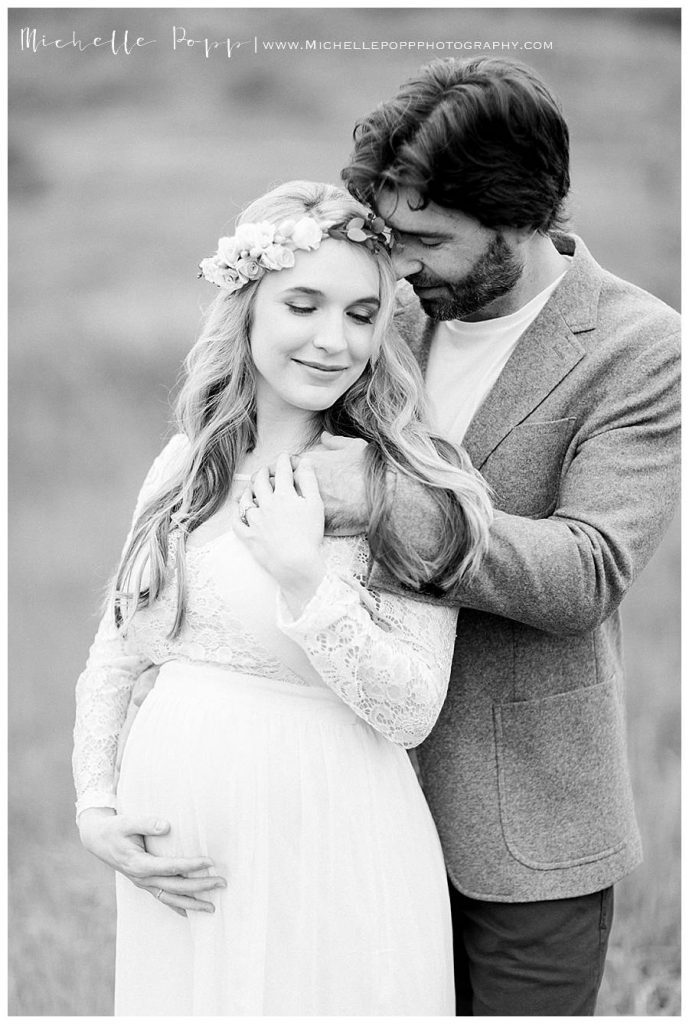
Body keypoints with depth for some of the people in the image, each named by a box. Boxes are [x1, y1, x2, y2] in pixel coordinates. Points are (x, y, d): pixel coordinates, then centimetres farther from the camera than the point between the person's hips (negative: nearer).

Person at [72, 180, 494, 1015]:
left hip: (328, 855, -4)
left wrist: (304, 577, -22)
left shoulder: (408, 487, -10)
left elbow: (411, 714, -14)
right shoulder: (184, 467, 4)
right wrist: (96, 810, -1)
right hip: (175, 867, 4)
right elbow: (114, 656, 10)